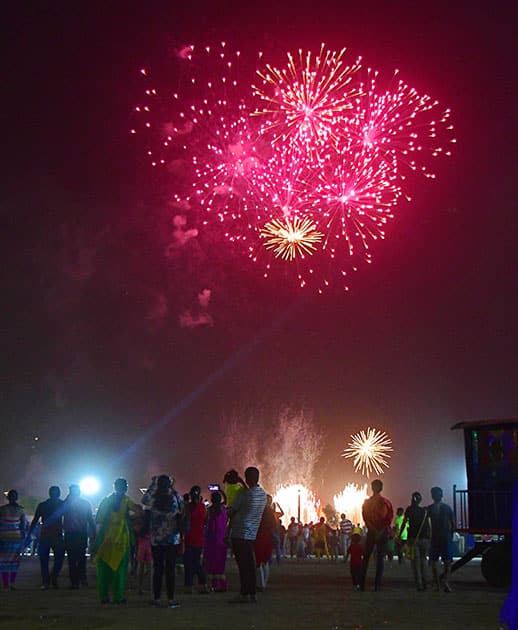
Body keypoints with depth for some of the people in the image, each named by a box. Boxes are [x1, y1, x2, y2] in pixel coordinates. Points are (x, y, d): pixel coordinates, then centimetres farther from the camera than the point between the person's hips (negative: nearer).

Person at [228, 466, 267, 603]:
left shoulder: (244, 494, -15)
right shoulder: (263, 494, 6)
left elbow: (232, 511, -5)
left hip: (240, 534, -7)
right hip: (252, 534, 7)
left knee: (243, 565, -5)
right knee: (250, 564, 11)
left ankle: (244, 594, -4)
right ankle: (252, 593, 13)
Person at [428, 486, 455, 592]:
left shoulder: (429, 509, -5)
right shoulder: (447, 508, 1)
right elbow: (453, 523, 3)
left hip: (435, 537, -1)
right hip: (446, 537, 1)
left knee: (434, 561, 8)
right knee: (447, 561, 6)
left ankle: (437, 585, 7)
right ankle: (446, 581, -15)